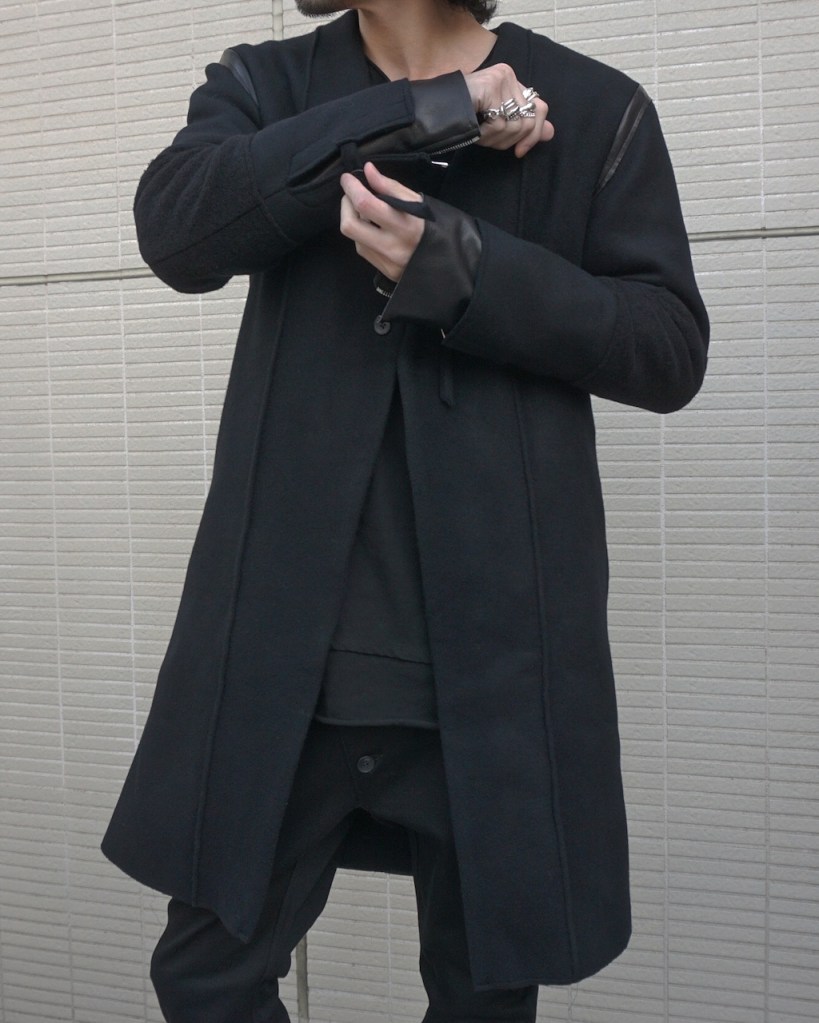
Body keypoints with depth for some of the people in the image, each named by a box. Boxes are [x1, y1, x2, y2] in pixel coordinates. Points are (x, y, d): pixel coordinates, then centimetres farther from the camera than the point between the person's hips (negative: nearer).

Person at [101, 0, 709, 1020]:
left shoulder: (594, 109, 6)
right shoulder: (264, 86, 10)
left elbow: (670, 349, -1)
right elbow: (175, 228, -10)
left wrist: (458, 268, -15)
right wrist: (424, 115, -13)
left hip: (494, 649, -1)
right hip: (284, 649, 2)